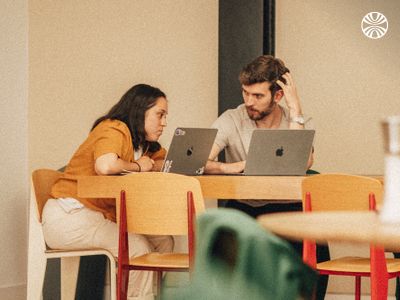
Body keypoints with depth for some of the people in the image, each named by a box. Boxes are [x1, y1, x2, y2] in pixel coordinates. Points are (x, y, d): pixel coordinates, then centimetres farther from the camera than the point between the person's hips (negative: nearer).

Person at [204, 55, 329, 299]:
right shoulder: (231, 121, -4)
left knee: (317, 251, -26)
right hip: (244, 207, 0)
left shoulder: (294, 121, -1)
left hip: (288, 207, 0)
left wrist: (295, 111, -19)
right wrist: (228, 167, -38)